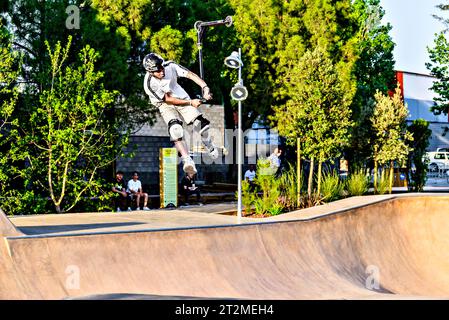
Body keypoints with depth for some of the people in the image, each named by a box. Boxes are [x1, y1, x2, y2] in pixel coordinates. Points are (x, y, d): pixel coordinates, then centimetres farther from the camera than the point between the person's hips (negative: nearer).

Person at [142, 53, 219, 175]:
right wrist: (190, 103, -23)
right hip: (165, 105, -3)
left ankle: (209, 145, 25)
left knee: (202, 123, -8)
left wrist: (205, 88, -36)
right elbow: (168, 100, -22)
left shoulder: (170, 66, -21)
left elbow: (190, 75, -22)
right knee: (175, 128, -30)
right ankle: (187, 160, -30)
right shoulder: (149, 83, -27)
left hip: (181, 97, 3)